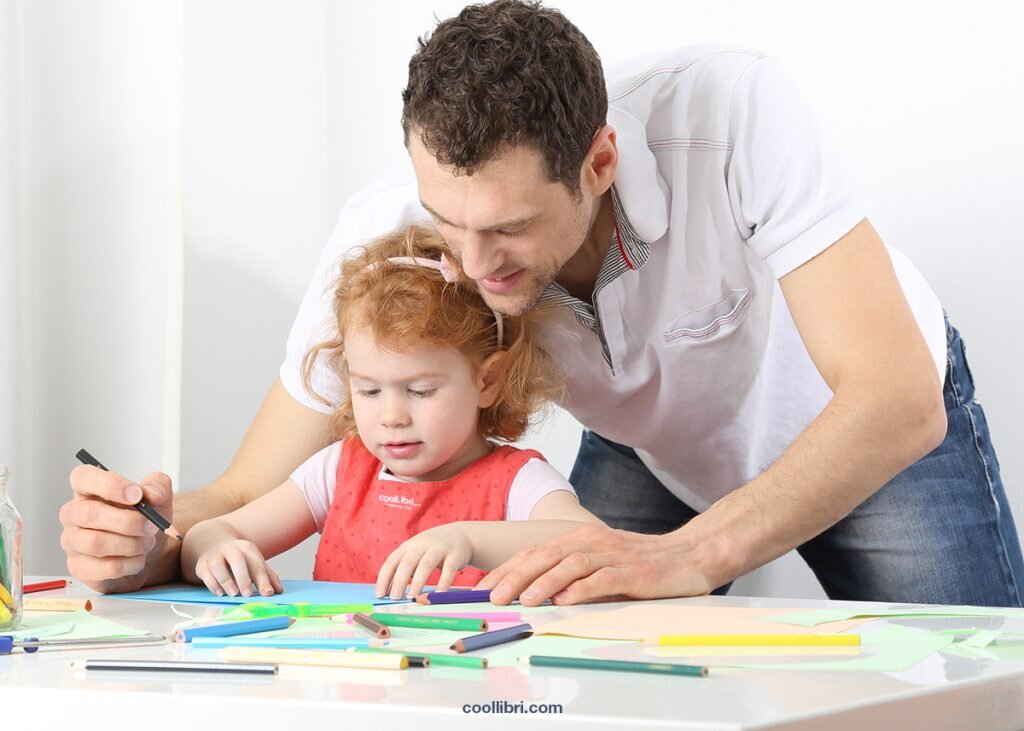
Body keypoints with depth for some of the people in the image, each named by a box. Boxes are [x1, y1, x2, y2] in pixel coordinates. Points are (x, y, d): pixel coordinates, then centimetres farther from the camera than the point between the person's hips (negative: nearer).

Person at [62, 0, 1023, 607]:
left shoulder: (728, 111, -40)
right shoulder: (387, 236, -30)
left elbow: (899, 399, -43)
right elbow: (250, 499, -24)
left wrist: (687, 556, -57)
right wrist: (148, 540, -48)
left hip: (875, 427, -2)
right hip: (651, 447, 2)